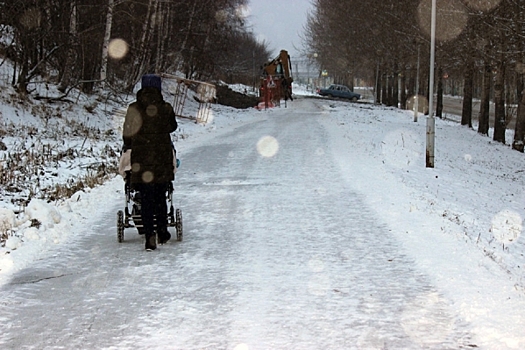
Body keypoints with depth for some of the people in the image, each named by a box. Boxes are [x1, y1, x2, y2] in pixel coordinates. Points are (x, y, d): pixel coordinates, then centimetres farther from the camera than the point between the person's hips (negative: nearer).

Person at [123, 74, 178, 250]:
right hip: (163, 159, 1)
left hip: (141, 159, -1)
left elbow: (127, 133, 3)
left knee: (146, 199, 3)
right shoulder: (166, 108, -3)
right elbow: (172, 127, 16)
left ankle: (150, 236, -5)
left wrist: (128, 145, 24)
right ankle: (162, 232, 24)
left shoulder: (134, 109, -5)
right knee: (160, 197, 16)